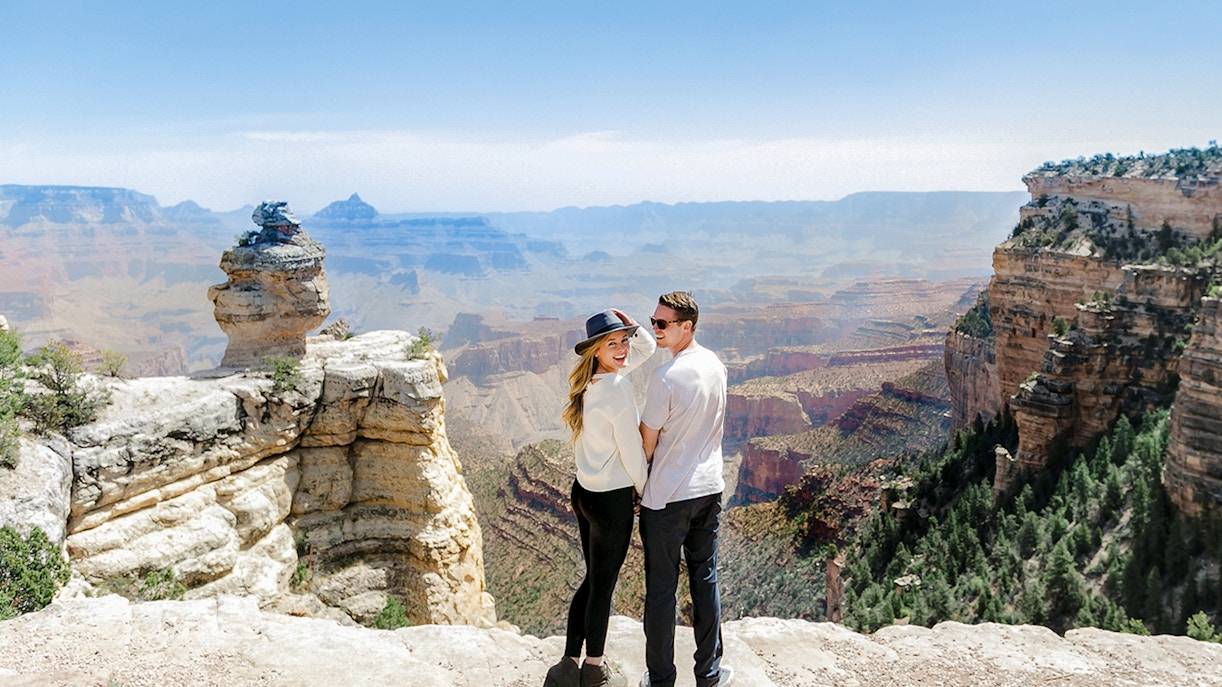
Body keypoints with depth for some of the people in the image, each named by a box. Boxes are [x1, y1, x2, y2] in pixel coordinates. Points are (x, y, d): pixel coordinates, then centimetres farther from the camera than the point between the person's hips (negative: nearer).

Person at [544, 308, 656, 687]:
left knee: (593, 579, 21)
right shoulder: (615, 388, -22)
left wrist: (626, 321, -2)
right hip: (612, 499, -9)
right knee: (602, 586, 9)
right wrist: (646, 490, 0)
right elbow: (632, 450, -16)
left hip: (584, 492, 9)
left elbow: (646, 347, 14)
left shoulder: (589, 380, 5)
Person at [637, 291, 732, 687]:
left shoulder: (665, 377, -21)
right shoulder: (716, 365, 1)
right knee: (705, 580, 16)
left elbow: (646, 442, -12)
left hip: (666, 496, -6)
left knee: (661, 588, 7)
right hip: (709, 488, 7)